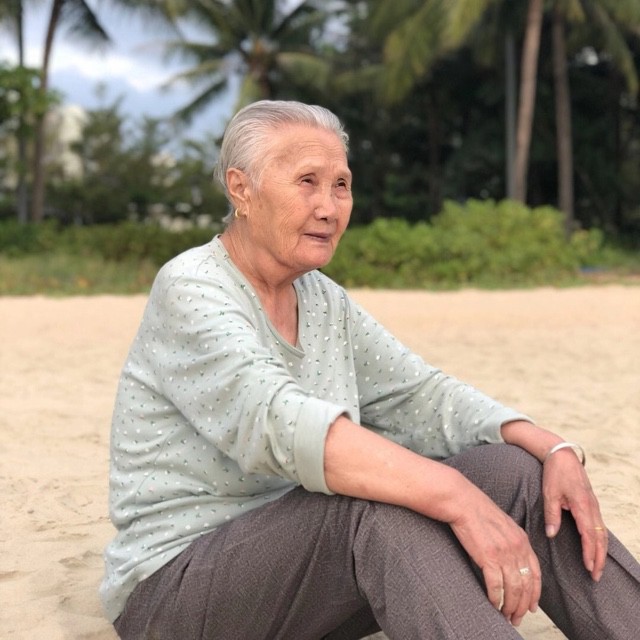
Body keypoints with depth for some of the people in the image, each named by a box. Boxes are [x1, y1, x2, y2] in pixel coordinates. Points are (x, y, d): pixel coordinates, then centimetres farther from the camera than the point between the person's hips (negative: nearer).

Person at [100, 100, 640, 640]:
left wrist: (556, 451, -14)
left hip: (302, 561, 7)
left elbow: (420, 395, 3)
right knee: (384, 503, -35)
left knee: (515, 473, -11)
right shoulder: (190, 291, -16)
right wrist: (457, 497, -43)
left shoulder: (324, 301, 8)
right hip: (177, 585, -7)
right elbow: (277, 421, -33)